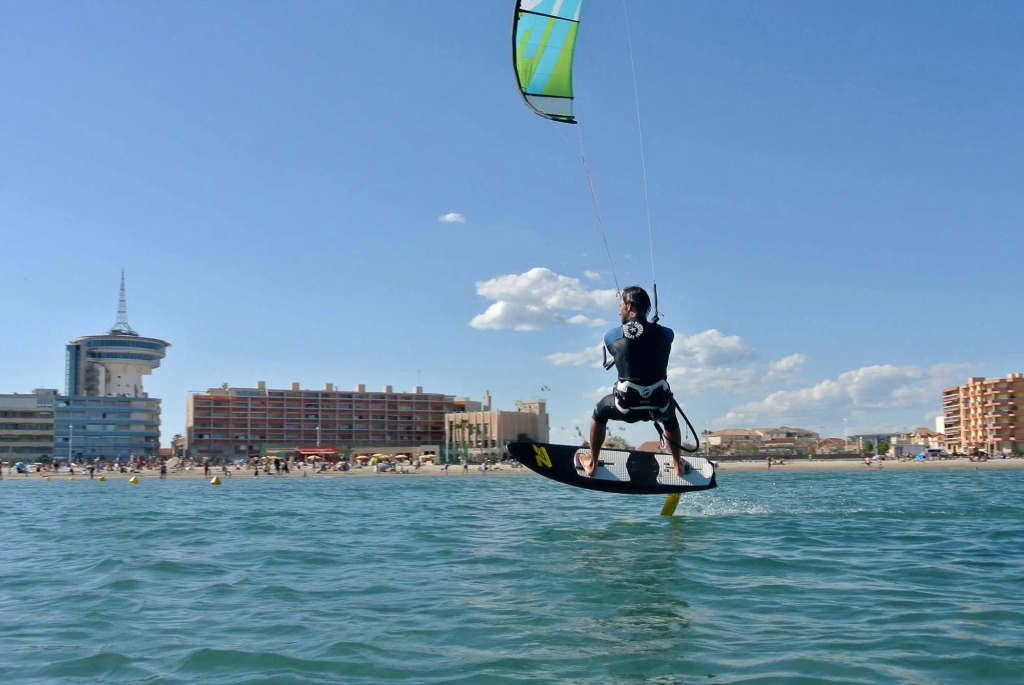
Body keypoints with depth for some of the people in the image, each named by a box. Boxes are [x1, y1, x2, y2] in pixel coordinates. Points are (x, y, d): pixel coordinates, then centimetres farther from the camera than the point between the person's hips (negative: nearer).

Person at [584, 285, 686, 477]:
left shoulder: (612, 335, -6)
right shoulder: (666, 334, -3)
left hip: (626, 406, -2)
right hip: (660, 406, 2)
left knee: (599, 413, 31)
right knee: (671, 418, 38)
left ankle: (592, 464, 38)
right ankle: (678, 465, 48)